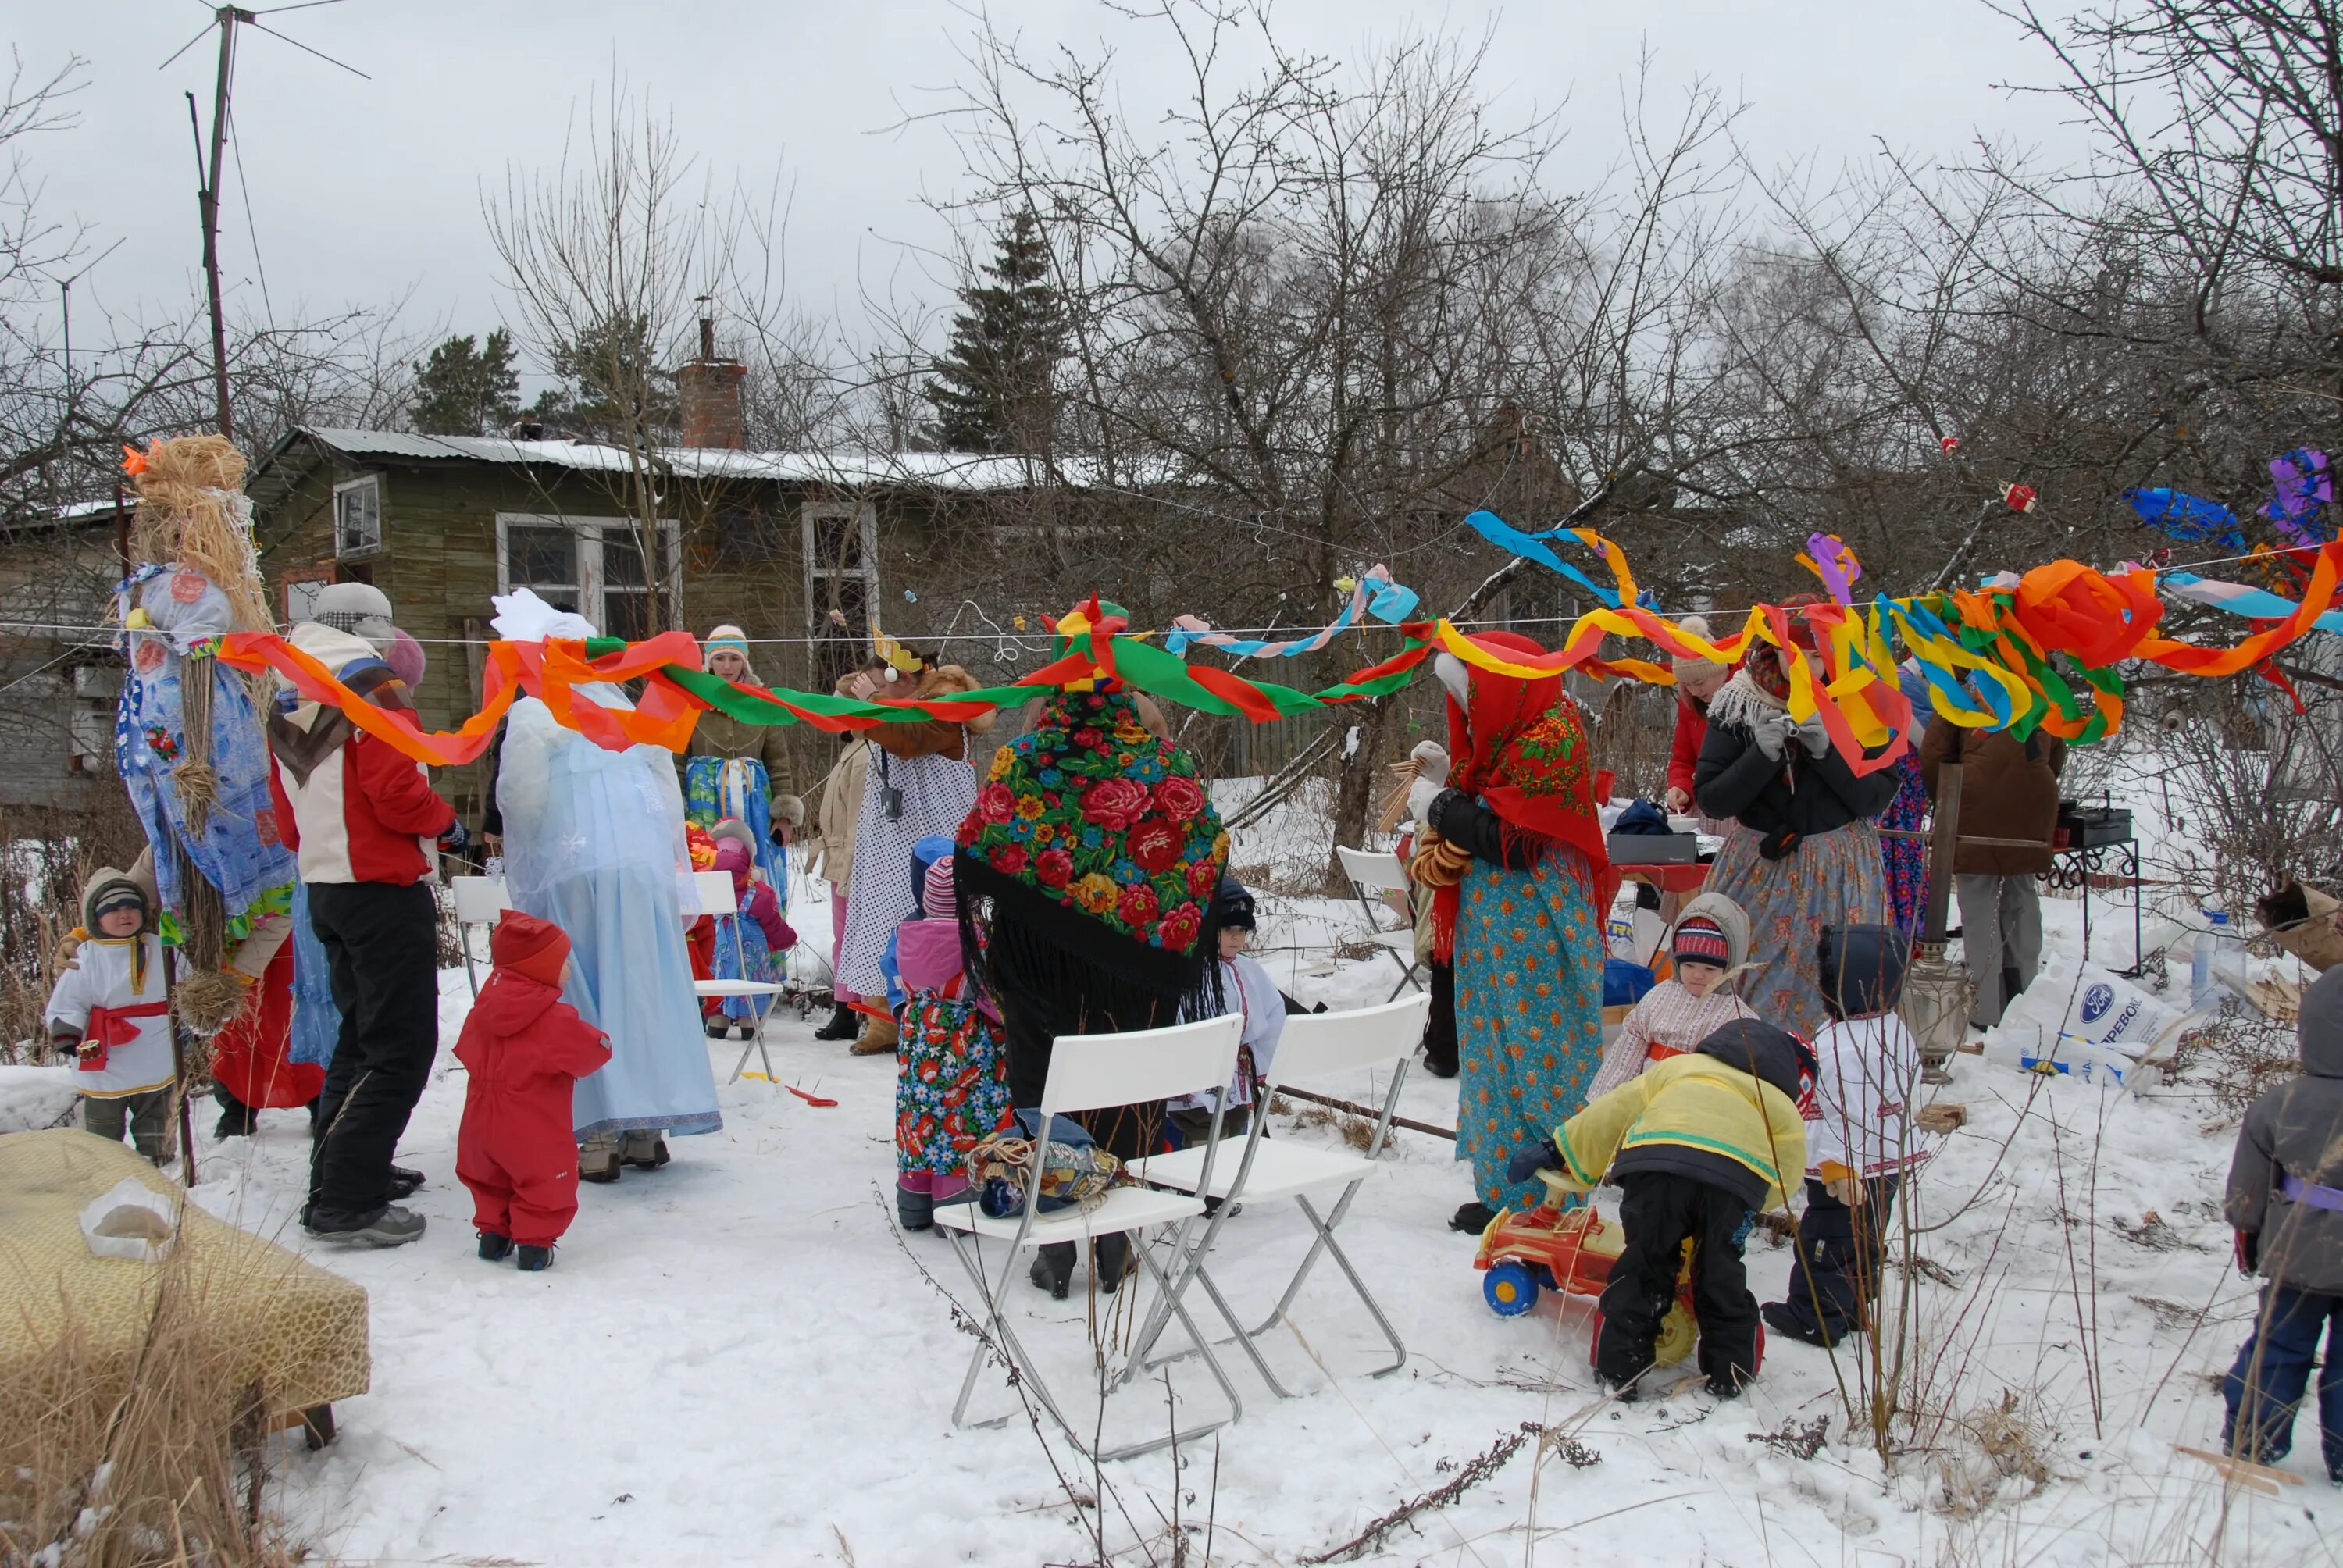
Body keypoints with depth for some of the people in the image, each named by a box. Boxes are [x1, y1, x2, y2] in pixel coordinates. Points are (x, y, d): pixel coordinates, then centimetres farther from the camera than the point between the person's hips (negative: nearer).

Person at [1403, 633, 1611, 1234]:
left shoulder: (1548, 740, -16)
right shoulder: (1513, 733, 13)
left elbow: (1510, 839, -21)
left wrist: (1440, 805, -10)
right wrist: (1447, 780, 5)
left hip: (1530, 931, -10)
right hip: (1494, 928, 10)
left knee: (1533, 1053, -5)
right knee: (1500, 1050, 13)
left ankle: (1544, 1202, 2)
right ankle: (1505, 1191, 20)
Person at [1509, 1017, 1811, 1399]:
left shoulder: (1679, 1067, 38)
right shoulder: (1783, 1108, 34)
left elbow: (1613, 1111, 32)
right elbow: (1785, 1174, 15)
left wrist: (1557, 1152, 35)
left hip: (1655, 1159, 0)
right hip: (1736, 1177, 0)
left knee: (1641, 1270, 13)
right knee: (1721, 1278, 20)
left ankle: (1618, 1371, 15)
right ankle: (1730, 1374, 27)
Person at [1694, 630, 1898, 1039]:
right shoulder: (1737, 704, -4)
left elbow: (1878, 796, -7)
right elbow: (1711, 799, -6)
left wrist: (1827, 750, -21)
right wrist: (1762, 756, -21)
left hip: (1840, 871, -1)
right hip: (1759, 867, 1)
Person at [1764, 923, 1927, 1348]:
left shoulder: (1840, 1047, -27)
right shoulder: (1896, 1031, 4)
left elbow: (1846, 1114, -27)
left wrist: (1838, 1169, -21)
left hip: (1850, 1168, -10)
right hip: (1891, 1162, 10)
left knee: (1825, 1244, 1)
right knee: (1866, 1243, 21)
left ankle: (1815, 1317, 7)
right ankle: (1856, 1308, 33)